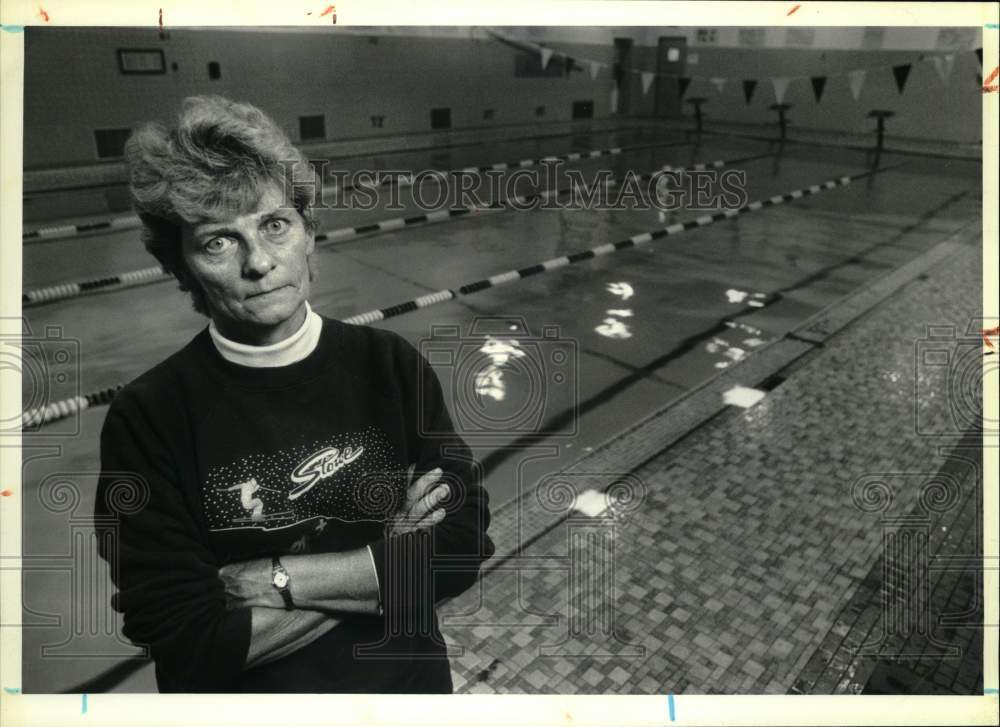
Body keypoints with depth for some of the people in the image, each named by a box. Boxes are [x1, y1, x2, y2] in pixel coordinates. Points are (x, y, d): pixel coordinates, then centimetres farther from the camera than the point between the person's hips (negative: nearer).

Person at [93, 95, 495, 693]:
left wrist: (270, 579, -21)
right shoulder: (147, 419, -19)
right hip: (247, 691, -1)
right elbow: (190, 647, -20)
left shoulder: (393, 366, -14)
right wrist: (387, 564, -21)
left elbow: (462, 545, -17)